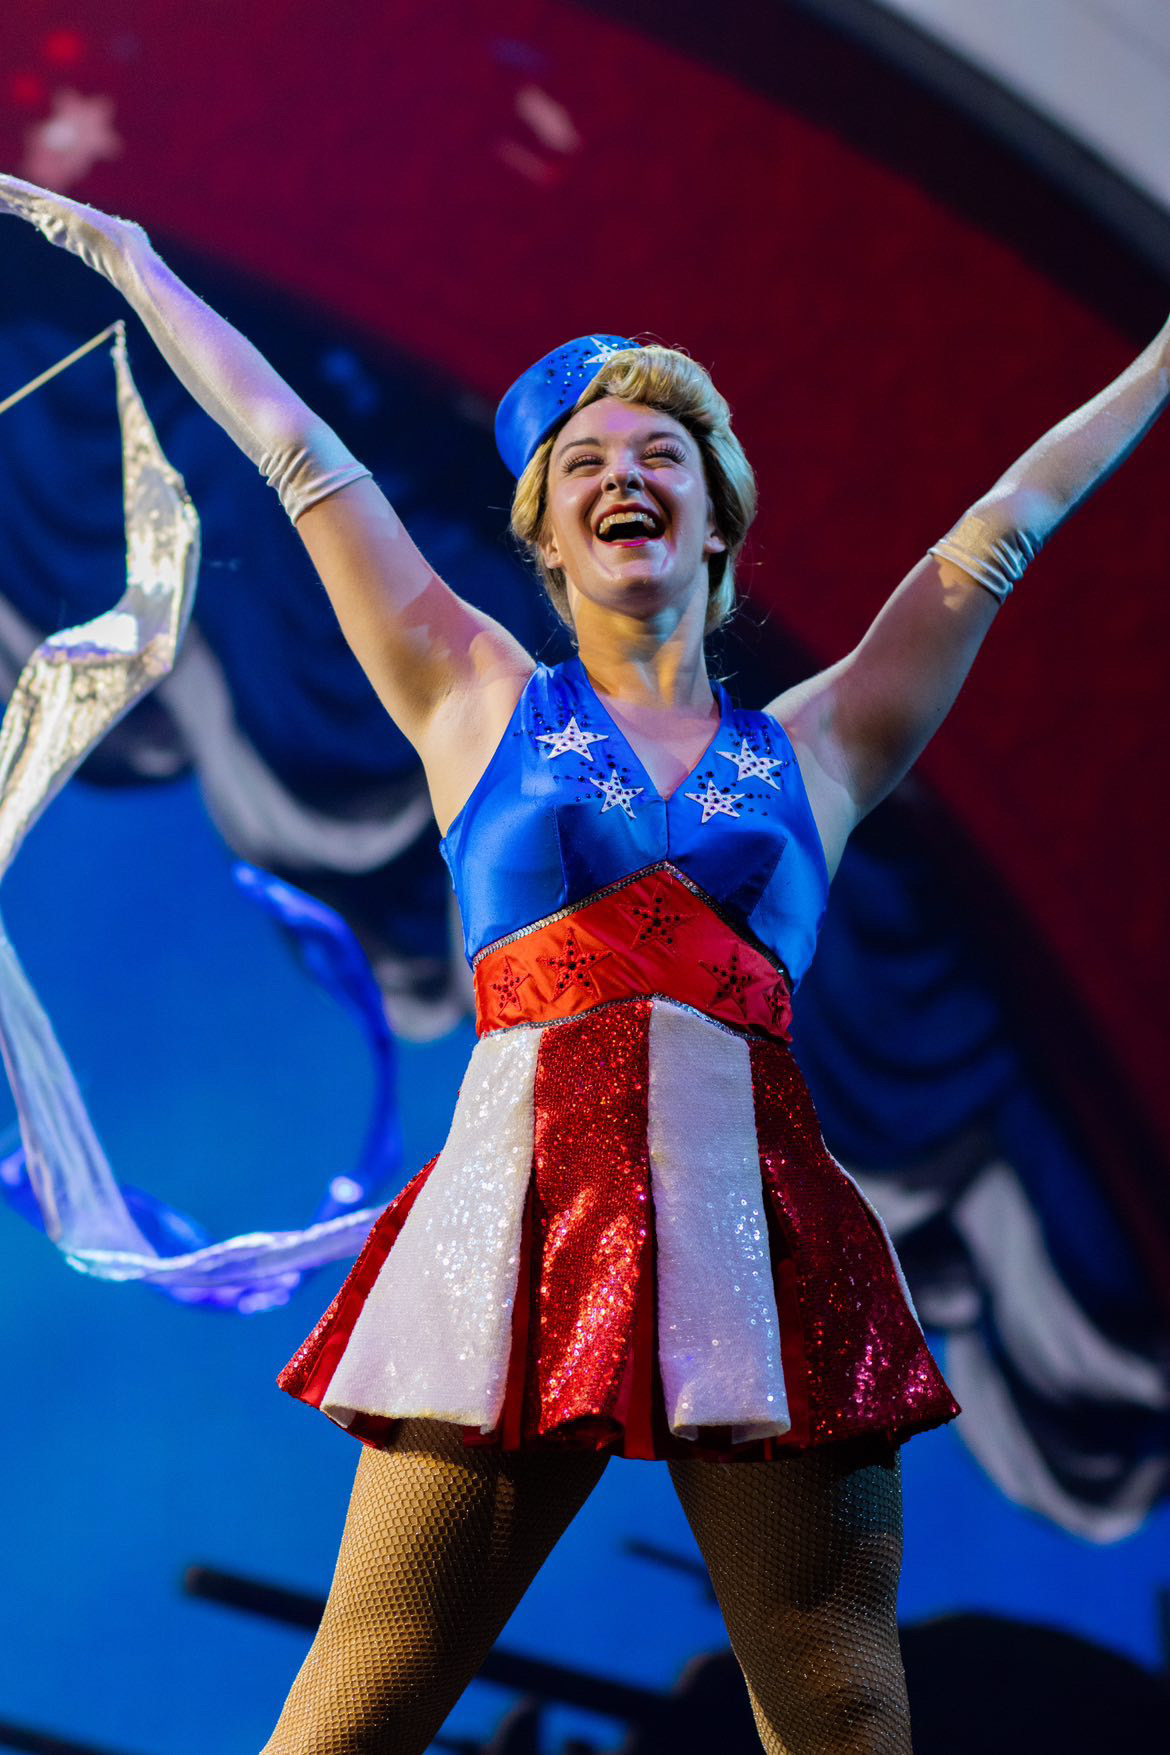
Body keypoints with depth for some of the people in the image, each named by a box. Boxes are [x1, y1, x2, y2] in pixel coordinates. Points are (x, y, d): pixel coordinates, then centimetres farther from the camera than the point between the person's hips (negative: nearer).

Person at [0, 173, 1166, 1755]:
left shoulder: (812, 752, 18)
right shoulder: (479, 703, 16)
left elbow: (1001, 532, 25)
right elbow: (298, 455, 23)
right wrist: (130, 262, 31)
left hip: (763, 1235, 1)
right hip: (522, 1220, -1)